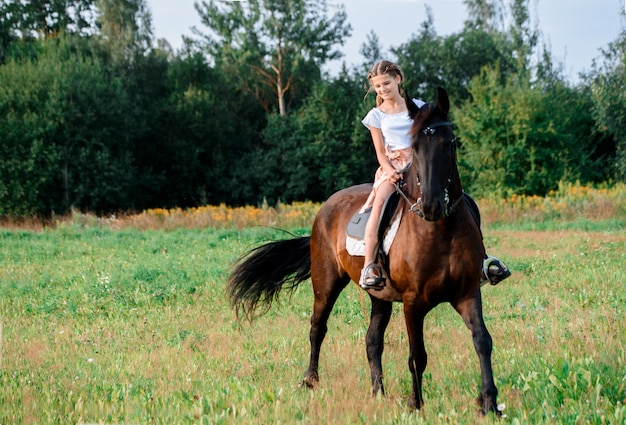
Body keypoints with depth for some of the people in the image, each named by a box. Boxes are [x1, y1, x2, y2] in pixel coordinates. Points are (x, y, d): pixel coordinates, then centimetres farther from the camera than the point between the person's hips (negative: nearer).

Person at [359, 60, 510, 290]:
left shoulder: (416, 107, 11)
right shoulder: (376, 116, 9)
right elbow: (380, 151, 5)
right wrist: (390, 171, -15)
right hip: (392, 169, -2)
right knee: (380, 201, -32)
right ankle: (369, 266, -36)